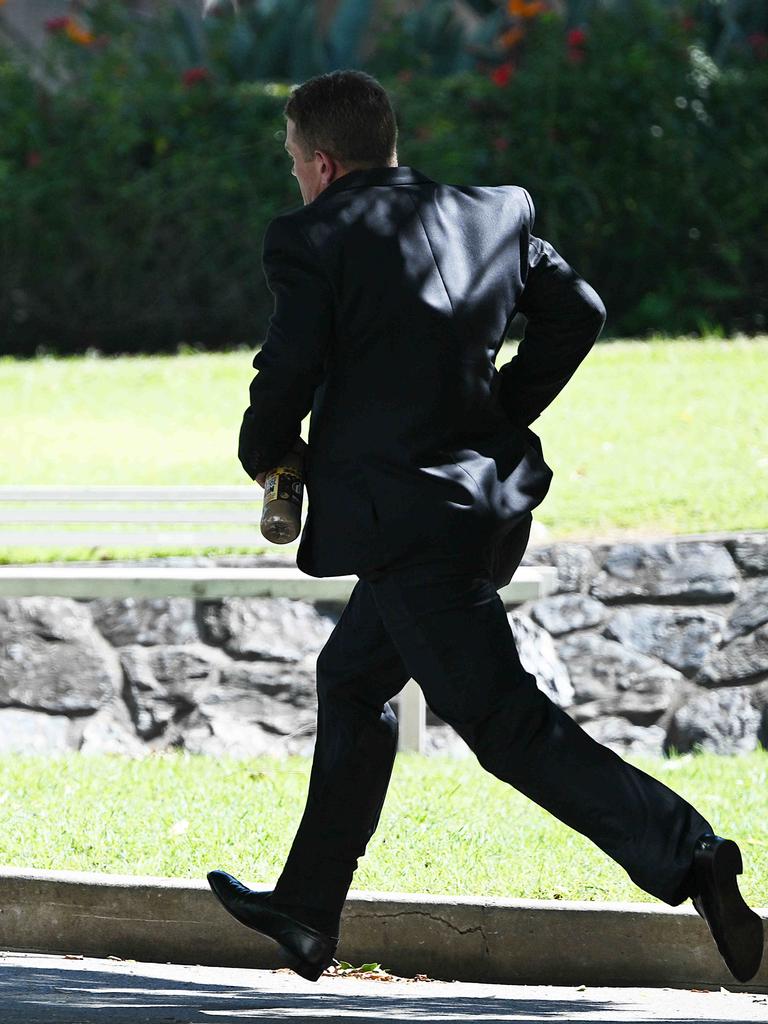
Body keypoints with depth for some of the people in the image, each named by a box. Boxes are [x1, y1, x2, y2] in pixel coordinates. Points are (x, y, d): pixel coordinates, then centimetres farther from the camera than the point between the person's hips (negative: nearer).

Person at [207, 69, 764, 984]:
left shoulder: (313, 239, -11)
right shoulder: (492, 214, 8)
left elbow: (288, 371, -14)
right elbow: (577, 311, 12)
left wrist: (264, 455, 7)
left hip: (403, 515, -9)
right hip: (490, 491, 9)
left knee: (506, 722, -7)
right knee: (352, 680, 23)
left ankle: (686, 856, -21)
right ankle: (307, 914, 32)